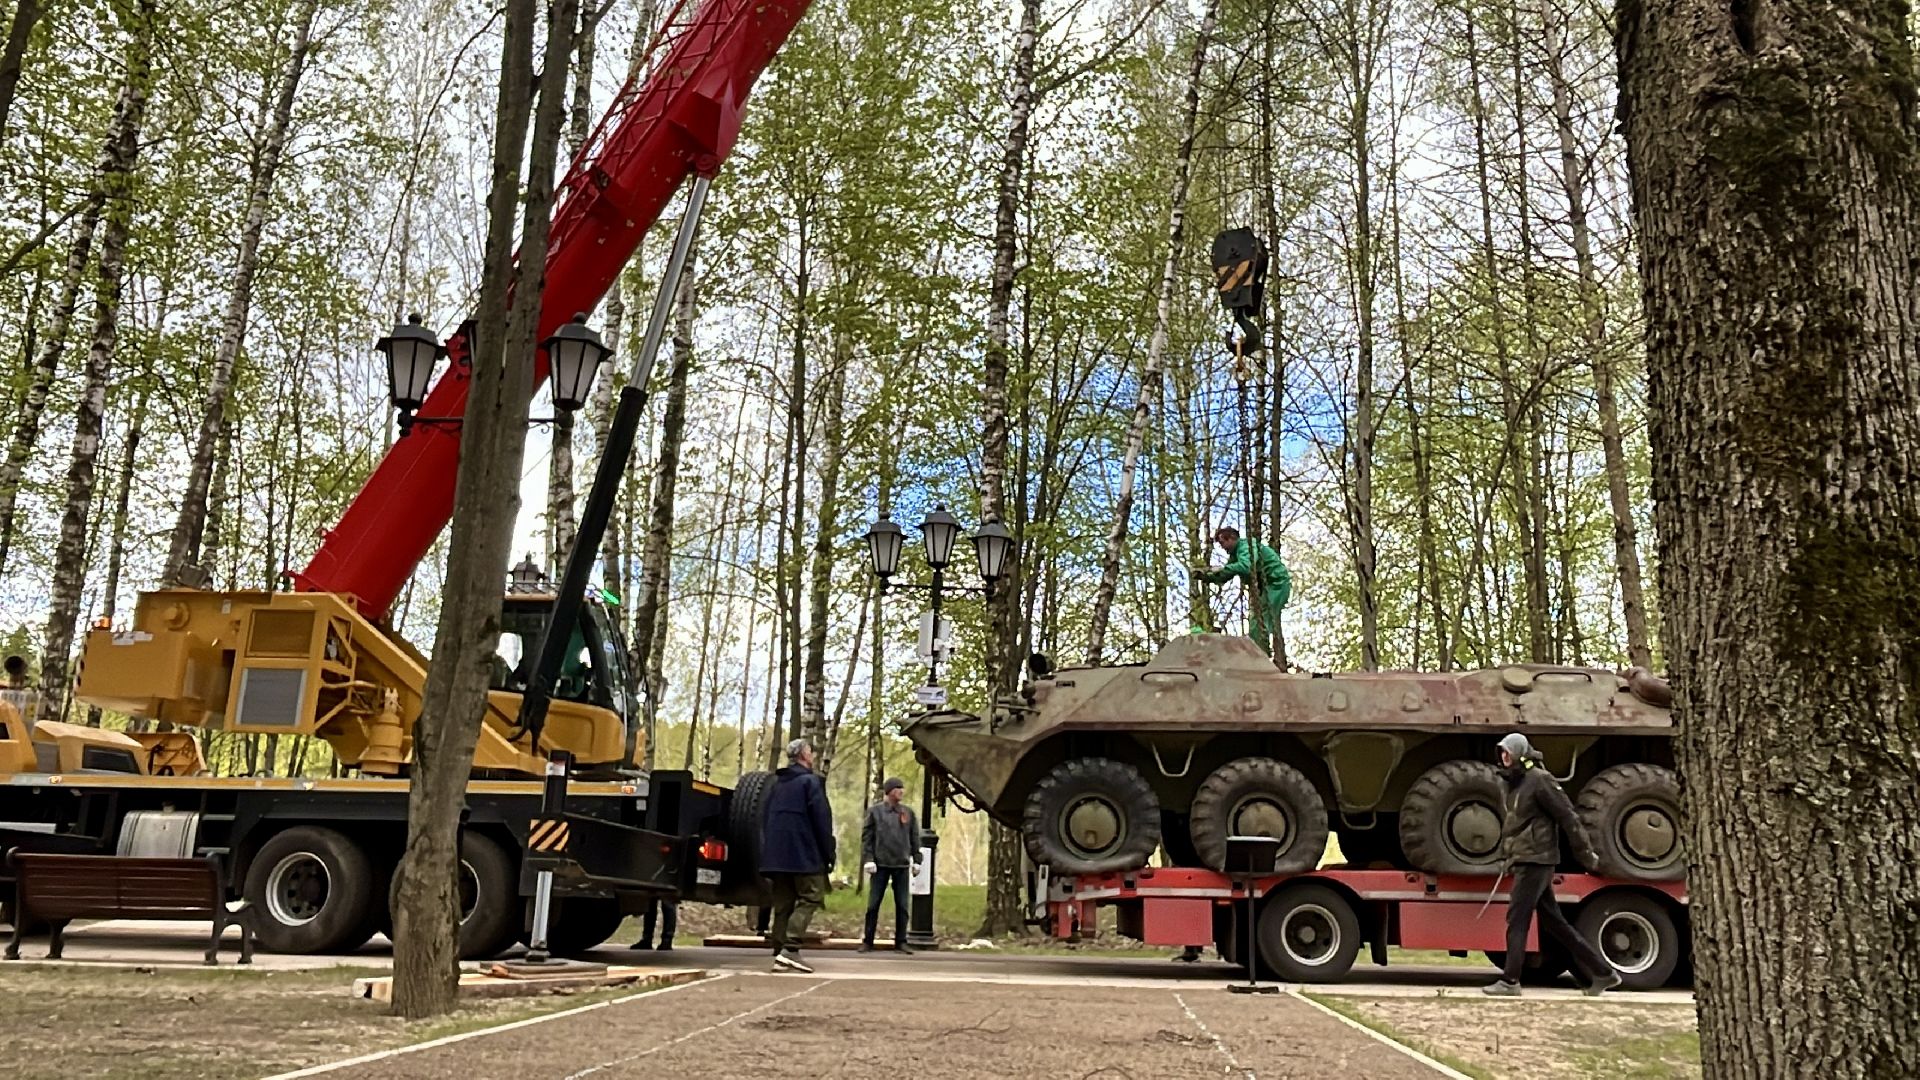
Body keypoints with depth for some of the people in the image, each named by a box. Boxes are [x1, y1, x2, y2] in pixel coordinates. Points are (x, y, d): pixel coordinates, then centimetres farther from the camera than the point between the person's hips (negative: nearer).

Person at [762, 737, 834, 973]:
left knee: (783, 904, 9)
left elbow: (767, 818, 19)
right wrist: (828, 853, -8)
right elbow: (822, 819, -12)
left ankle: (780, 956, 5)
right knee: (811, 897, -2)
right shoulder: (810, 781, -7)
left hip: (775, 854, 7)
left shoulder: (777, 783, 16)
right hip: (804, 854, -7)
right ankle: (790, 949, -16)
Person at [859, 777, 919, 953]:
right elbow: (866, 837, -1)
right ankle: (868, 941, 9)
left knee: (902, 905, 3)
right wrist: (868, 859, -9)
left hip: (901, 865, 3)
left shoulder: (908, 813, 9)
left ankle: (900, 942, 10)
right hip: (880, 865, -2)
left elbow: (915, 838, 12)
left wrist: (916, 860, 6)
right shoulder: (874, 811, 1)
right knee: (873, 904, 1)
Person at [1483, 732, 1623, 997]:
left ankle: (1509, 982, -3)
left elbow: (1568, 816, -13)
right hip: (1525, 861, 10)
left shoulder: (1539, 780, -13)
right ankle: (1602, 972, 19)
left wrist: (1585, 852, -11)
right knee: (1553, 922, 12)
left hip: (1535, 861, -10)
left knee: (1517, 920, -7)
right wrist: (1508, 855, 19)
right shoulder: (1516, 783, 16)